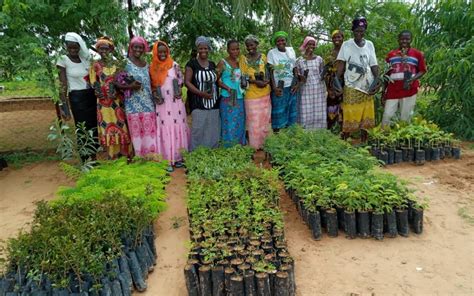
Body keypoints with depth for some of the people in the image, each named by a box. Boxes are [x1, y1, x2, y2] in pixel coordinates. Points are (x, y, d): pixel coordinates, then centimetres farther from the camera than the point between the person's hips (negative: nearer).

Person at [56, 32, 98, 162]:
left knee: (94, 126, 8)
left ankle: (93, 157, 21)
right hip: (76, 98, -5)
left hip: (91, 95, 5)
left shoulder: (85, 58, 7)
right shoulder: (63, 60, -5)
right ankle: (85, 161, 12)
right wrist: (64, 106, -14)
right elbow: (62, 85, -9)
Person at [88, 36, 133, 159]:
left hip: (118, 100, 1)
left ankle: (125, 153, 11)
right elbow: (93, 82, -1)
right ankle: (113, 155, 9)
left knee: (122, 124, 2)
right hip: (104, 101, -1)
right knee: (108, 126, 1)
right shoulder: (95, 65, 4)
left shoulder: (117, 63, 10)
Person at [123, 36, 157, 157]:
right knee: (136, 131, -1)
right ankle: (139, 157, 8)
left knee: (149, 131, 3)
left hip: (147, 103, 4)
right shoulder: (125, 63, -3)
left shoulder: (146, 64, 13)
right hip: (133, 104, -4)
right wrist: (130, 86, -20)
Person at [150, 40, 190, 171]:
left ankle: (178, 157, 15)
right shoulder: (152, 68, 5)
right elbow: (151, 85, 11)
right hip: (162, 105, 1)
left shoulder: (174, 65, 2)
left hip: (176, 103, 0)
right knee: (165, 130, 0)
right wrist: (155, 94, -7)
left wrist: (178, 90, -11)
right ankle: (168, 160, 5)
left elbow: (181, 80, 7)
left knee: (177, 128, 4)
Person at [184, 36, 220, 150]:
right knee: (198, 129, -7)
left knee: (213, 129, 8)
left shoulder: (212, 64, 15)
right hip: (198, 104, -5)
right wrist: (201, 93, -20)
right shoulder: (192, 63, -2)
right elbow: (187, 82, -8)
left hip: (213, 103, 5)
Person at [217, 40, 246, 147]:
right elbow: (216, 79, -7)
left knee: (239, 124, 10)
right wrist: (227, 88, -18)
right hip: (227, 99, -5)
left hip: (239, 98, 5)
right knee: (229, 124, 0)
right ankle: (229, 148, 11)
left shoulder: (240, 62, 11)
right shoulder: (223, 63, -4)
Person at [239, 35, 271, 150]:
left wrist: (266, 81, -11)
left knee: (264, 118, 11)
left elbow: (267, 72, 12)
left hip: (265, 93, 4)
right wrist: (256, 82, -20)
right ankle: (255, 146, 13)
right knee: (254, 120, -1)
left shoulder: (263, 57, 7)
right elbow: (242, 76, -7)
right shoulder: (243, 58, -3)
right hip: (251, 94, -4)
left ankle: (261, 143, 26)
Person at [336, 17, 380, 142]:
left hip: (367, 85, 3)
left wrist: (377, 79, -7)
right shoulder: (346, 44, 3)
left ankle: (363, 141, 15)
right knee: (349, 113, -5)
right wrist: (337, 79, -14)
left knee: (366, 114, 5)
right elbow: (341, 63, -2)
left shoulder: (369, 45, 10)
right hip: (351, 85, -3)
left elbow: (373, 64, 7)